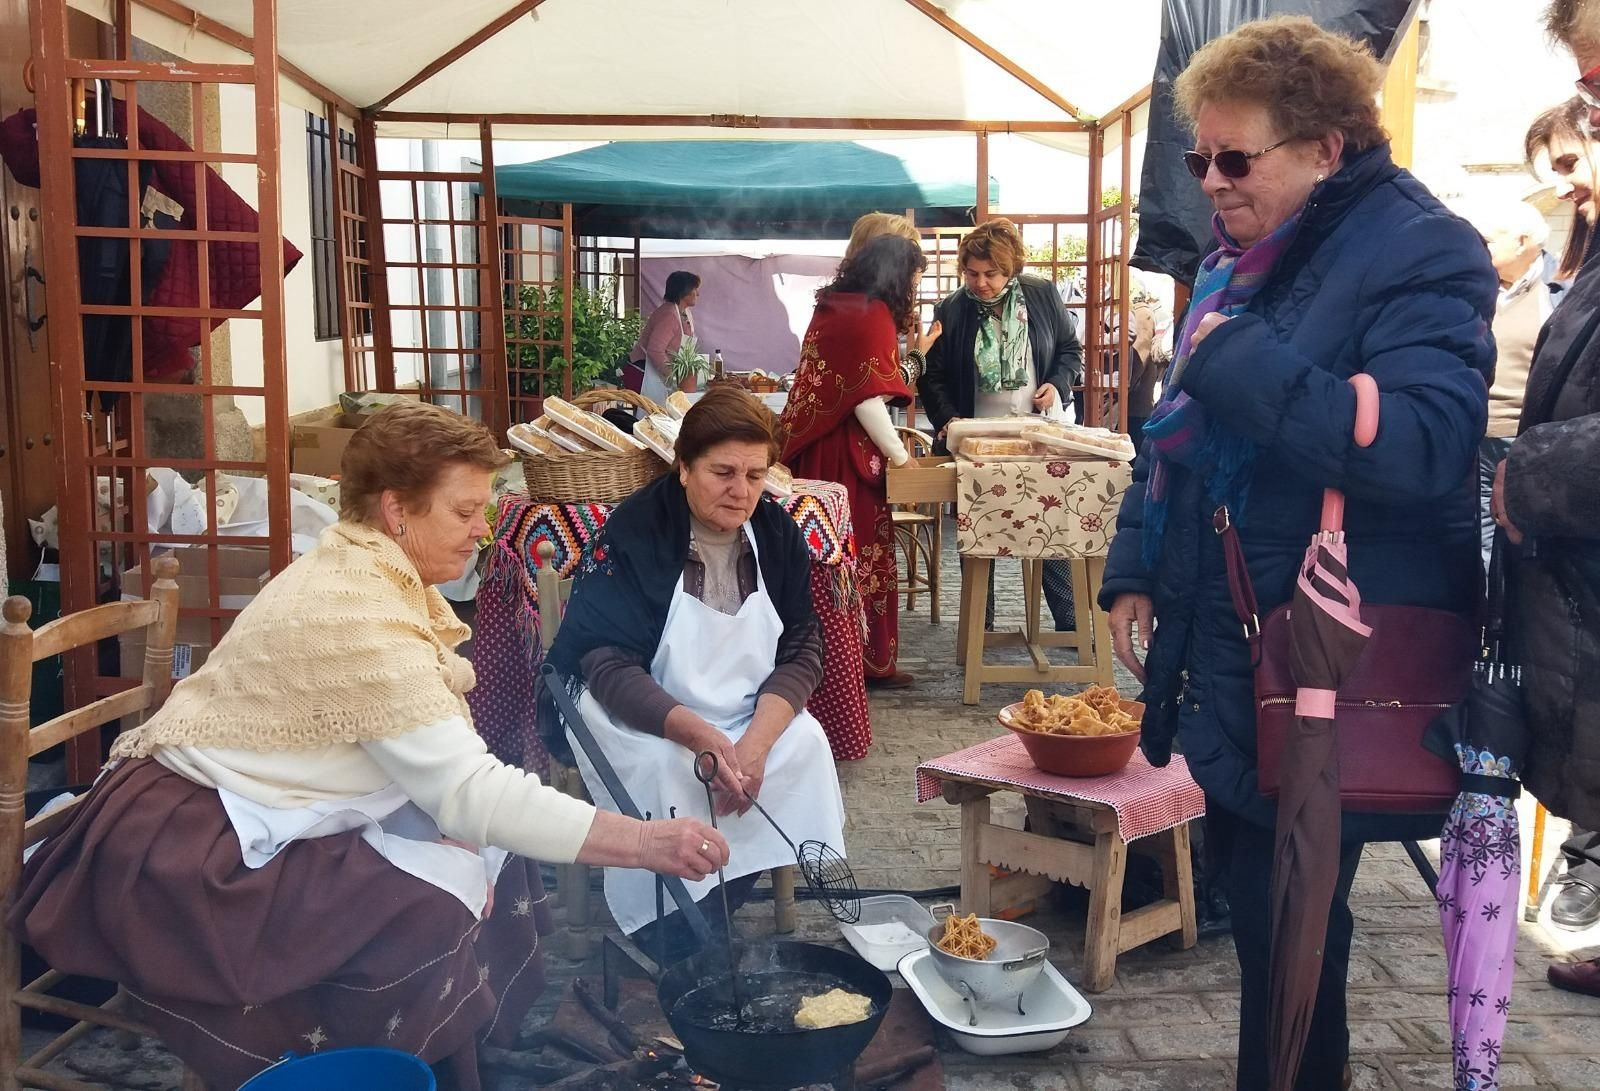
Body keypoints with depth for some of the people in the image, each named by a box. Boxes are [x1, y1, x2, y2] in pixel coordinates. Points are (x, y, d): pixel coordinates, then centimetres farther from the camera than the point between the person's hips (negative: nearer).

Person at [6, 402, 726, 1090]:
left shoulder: (372, 574, 3)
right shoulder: (355, 611, -26)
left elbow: (443, 763, 0)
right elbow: (466, 790, -29)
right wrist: (644, 843, -28)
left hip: (251, 811, 10)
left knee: (492, 854, 2)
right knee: (429, 916, -24)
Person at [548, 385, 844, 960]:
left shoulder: (777, 534, -3)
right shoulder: (632, 533, -17)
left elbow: (802, 648, -5)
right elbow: (608, 664, -21)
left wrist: (757, 741, -24)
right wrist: (698, 735, -36)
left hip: (752, 714, 4)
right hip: (638, 717, -4)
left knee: (805, 742, -22)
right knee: (660, 769, -33)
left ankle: (707, 917, -9)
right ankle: (667, 947, -12)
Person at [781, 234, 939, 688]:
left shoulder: (830, 307, 11)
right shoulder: (874, 315, -14)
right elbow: (869, 400, -20)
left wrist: (914, 352, 20)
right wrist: (899, 454, -9)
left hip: (812, 448, 8)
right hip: (849, 457, -8)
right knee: (862, 556, 2)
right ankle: (868, 661, 10)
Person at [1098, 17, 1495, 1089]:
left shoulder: (1422, 255, -14)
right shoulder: (1238, 262, 13)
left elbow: (1422, 447, -29)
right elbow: (1178, 434, 21)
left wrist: (1240, 360, -26)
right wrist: (1135, 570, 13)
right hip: (1227, 649, 8)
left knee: (1285, 917, 0)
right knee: (1252, 881, 18)